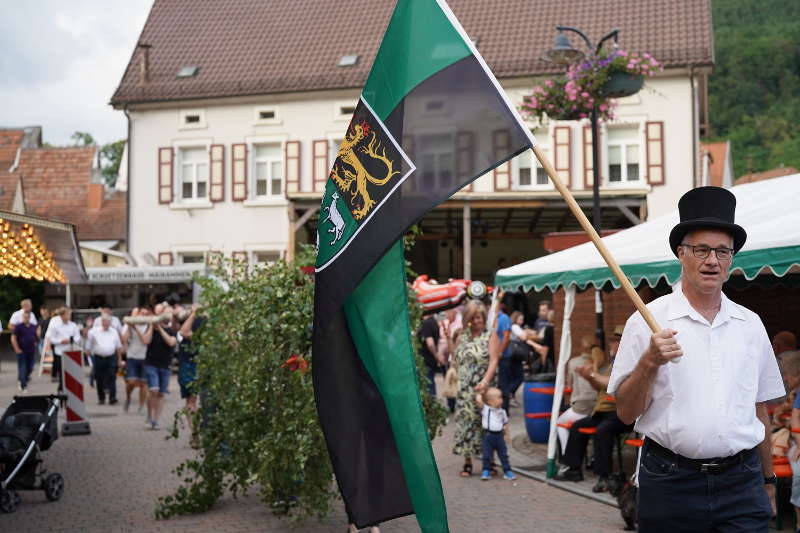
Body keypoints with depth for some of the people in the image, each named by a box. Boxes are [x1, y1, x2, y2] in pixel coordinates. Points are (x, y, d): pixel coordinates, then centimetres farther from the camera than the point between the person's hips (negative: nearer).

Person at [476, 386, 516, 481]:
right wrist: (480, 394, -3)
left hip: (499, 435, 3)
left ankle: (507, 471, 20)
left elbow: (505, 423, 15)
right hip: (487, 435, -3)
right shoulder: (485, 409, -8)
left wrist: (506, 434, 16)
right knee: (486, 455, 3)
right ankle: (486, 471, 18)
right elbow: (478, 400, -21)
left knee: (503, 454, 9)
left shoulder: (502, 411, 4)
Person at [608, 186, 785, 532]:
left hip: (741, 481, 3)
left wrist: (767, 479, 19)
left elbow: (759, 409, 17)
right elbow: (626, 413, -5)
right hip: (671, 481, -3)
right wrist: (650, 362, -20)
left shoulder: (750, 325, 10)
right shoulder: (647, 322, -3)